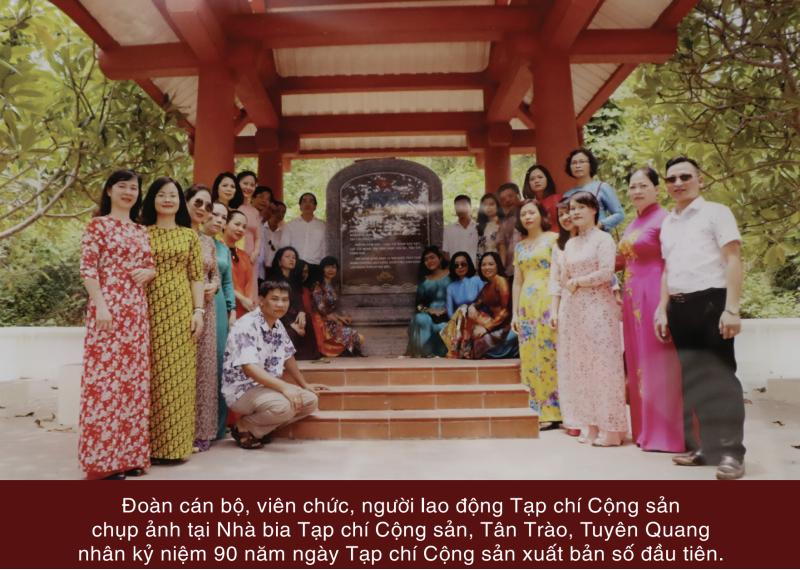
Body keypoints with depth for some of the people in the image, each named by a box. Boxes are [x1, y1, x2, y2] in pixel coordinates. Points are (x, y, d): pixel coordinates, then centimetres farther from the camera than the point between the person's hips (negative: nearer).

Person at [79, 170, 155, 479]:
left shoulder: (141, 231, 18)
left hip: (137, 311, 7)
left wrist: (150, 272, -2)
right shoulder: (97, 225, 0)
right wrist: (100, 305, -17)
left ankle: (129, 454, 16)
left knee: (134, 377, 7)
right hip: (108, 308, -6)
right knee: (106, 375, -7)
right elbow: (87, 268, -8)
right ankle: (104, 457, 2)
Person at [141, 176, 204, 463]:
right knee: (151, 376, 2)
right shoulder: (142, 233, 8)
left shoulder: (189, 235, 11)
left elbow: (197, 277, 8)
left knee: (178, 375, 2)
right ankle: (150, 444, 11)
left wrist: (199, 311, -2)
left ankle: (175, 443, 11)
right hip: (150, 309, -1)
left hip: (181, 310, 1)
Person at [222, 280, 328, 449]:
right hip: (242, 390, -9)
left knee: (311, 400, -4)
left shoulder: (278, 326, 6)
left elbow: (288, 357, 19)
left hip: (269, 387, 9)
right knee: (284, 405, -33)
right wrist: (283, 386, -38)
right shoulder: (247, 326, -21)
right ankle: (244, 428, -6)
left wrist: (304, 385, 19)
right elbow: (249, 368, -31)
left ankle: (261, 428, 5)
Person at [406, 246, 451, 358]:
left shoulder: (451, 275, 9)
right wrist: (426, 309, -7)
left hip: (447, 315, -3)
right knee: (421, 320, -32)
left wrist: (446, 310, -13)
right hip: (429, 314, 3)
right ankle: (424, 353, -24)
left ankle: (440, 354, -17)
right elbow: (419, 302, 15)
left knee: (442, 327, -37)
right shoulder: (424, 280, 21)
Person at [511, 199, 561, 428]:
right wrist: (514, 313, 11)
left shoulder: (553, 239, 2)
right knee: (530, 358, 4)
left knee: (550, 354, -6)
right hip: (527, 306, 5)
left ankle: (554, 411, 1)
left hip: (549, 303, -5)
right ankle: (538, 412, 11)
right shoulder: (520, 246, 17)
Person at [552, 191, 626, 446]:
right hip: (573, 309, 7)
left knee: (602, 364, -5)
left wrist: (577, 282, -5)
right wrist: (557, 310, 4)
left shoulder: (603, 238, -1)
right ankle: (589, 425, 13)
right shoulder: (570, 244, 18)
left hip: (598, 307, -6)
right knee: (579, 366, 6)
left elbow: (606, 272, -13)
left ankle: (610, 427, 2)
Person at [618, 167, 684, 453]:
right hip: (633, 299, 9)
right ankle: (646, 430, 22)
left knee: (657, 363, -3)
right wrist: (621, 292, 15)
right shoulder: (632, 225, 17)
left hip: (654, 297, -9)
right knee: (639, 363, 12)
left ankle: (665, 432, 7)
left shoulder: (664, 220, -8)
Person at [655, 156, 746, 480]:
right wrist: (663, 310, 13)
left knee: (719, 376, -3)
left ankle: (730, 452, 4)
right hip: (680, 307, 6)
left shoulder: (715, 212, 0)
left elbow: (733, 260, -7)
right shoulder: (667, 224, 17)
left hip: (710, 301, -6)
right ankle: (705, 446, 19)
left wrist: (731, 309, -15)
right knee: (692, 378, 9)